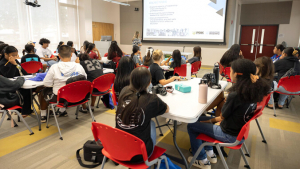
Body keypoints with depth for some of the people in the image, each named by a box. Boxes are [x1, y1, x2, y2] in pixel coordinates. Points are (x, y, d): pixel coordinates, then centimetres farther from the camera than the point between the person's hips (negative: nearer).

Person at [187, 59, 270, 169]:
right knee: (200, 119, 20)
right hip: (240, 132, 9)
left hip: (229, 136, -8)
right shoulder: (255, 90, -6)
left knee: (191, 126, 4)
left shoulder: (235, 95, -30)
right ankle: (210, 152, 27)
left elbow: (223, 117, -14)